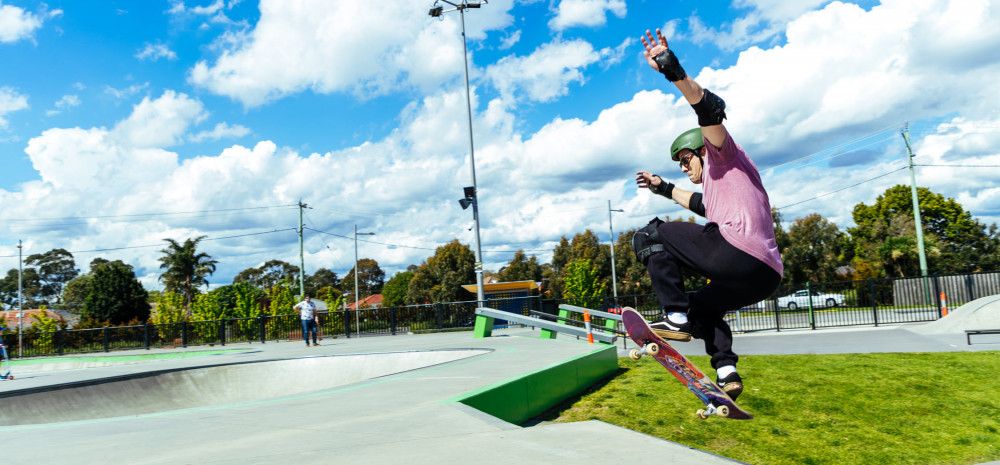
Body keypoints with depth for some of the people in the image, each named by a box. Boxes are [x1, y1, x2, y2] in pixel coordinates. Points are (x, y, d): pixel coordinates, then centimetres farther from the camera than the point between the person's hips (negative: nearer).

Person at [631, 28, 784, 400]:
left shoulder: (725, 157, 11)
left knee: (649, 236, 1)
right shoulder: (719, 184, 36)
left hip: (738, 252, -10)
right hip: (765, 277, 10)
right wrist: (663, 188, 62)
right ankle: (726, 369, 13)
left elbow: (711, 110, -9)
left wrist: (675, 74, -23)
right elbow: (700, 205, 55)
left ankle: (676, 317, -10)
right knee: (703, 303, 34)